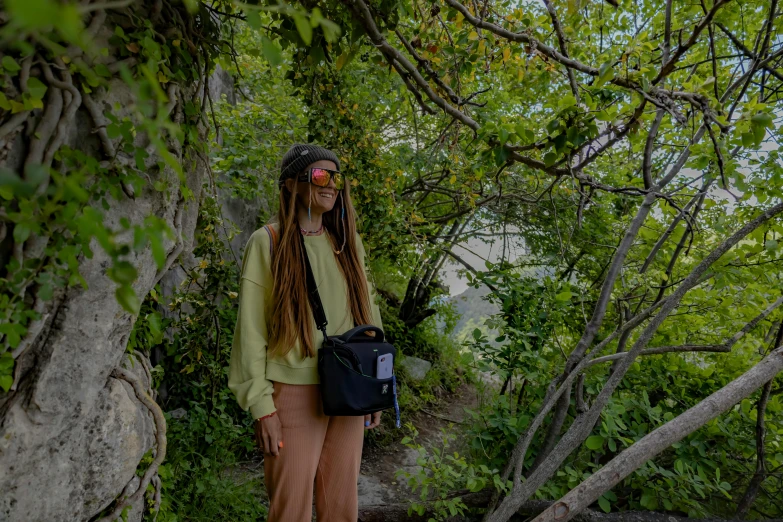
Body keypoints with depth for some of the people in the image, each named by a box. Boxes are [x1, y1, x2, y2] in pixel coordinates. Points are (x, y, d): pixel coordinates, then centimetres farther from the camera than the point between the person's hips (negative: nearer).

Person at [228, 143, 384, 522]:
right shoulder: (268, 242, -5)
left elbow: (366, 312, 11)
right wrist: (261, 405, -9)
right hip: (295, 392, -4)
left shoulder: (347, 242, 8)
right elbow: (251, 329, -6)